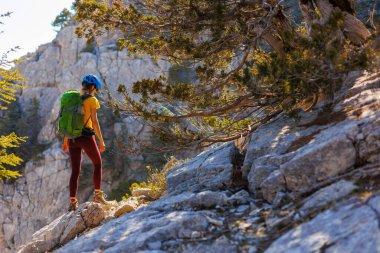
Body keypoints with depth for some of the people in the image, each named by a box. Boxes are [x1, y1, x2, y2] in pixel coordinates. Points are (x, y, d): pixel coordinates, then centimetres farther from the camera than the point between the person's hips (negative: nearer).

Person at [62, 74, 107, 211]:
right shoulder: (92, 100, -6)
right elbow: (94, 122, -12)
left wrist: (65, 141, 19)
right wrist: (101, 141, -6)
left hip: (72, 138, 5)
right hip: (86, 137, -5)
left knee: (75, 171, 8)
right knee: (97, 164, 17)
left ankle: (72, 201, -1)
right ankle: (98, 194, 14)